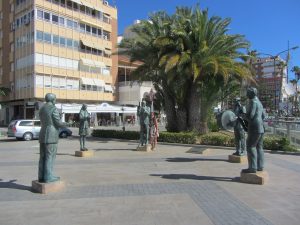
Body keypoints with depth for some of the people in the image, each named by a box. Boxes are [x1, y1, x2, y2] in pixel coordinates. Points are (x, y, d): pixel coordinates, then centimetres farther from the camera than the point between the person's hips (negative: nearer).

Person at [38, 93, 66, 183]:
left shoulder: (42, 109, 14)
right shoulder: (54, 109, -11)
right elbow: (58, 123, -12)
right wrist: (65, 124, 8)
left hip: (43, 135, 8)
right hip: (51, 136, -8)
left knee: (43, 157, 9)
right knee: (50, 157, -4)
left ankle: (41, 177, 11)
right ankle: (48, 177, -2)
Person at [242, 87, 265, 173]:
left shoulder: (253, 102, -12)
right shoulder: (259, 102, 18)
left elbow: (250, 115, -20)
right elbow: (263, 116, 24)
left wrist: (244, 116, 1)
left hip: (254, 128, -10)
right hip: (261, 127, 10)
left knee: (251, 147, -8)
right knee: (259, 147, 10)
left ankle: (252, 167, -10)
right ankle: (260, 166, 12)